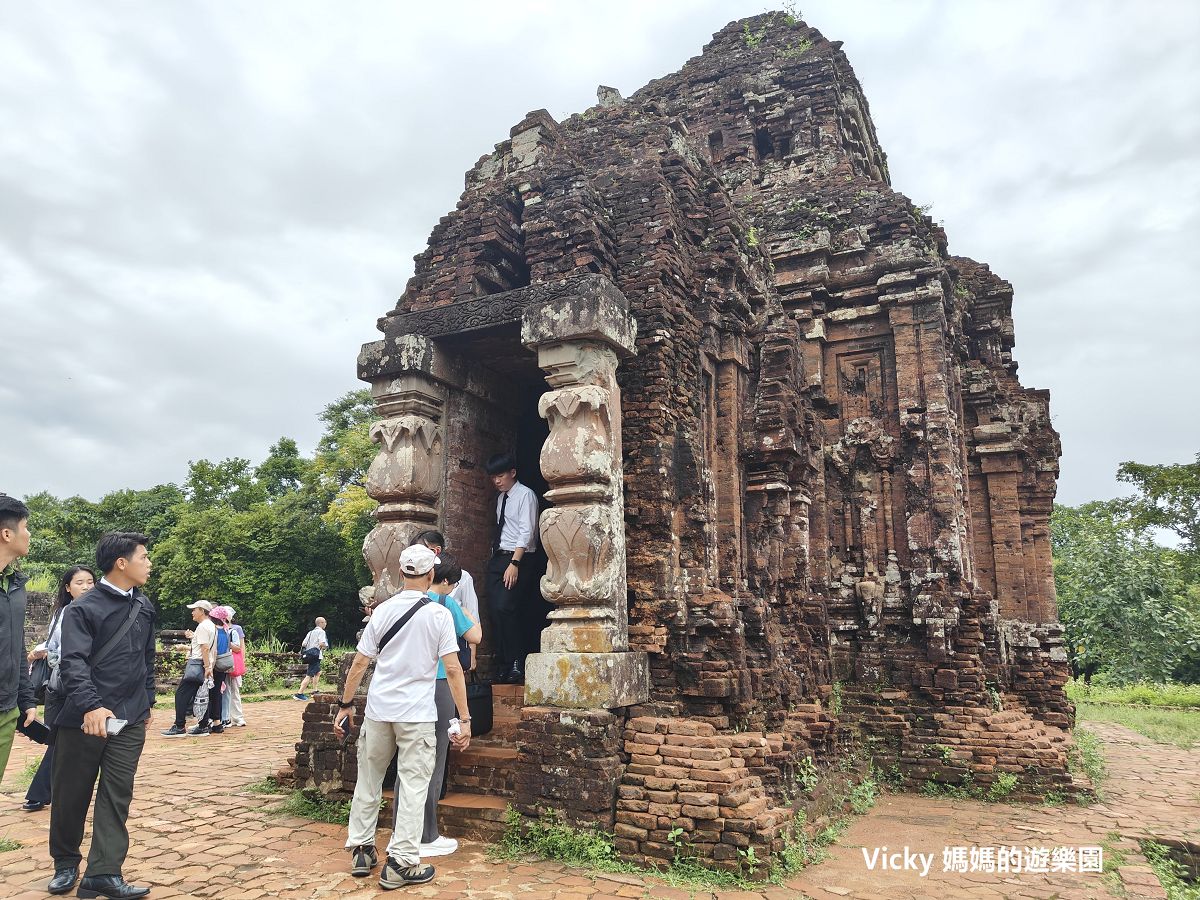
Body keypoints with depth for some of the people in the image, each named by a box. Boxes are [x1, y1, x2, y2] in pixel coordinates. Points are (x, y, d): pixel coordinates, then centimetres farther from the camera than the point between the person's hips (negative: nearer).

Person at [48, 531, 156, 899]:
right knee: (71, 795, 10)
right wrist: (90, 706, -32)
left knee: (117, 797, 2)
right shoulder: (83, 608, -8)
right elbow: (73, 662, -19)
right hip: (83, 719, -4)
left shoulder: (144, 606, 10)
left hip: (130, 722, 4)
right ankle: (66, 864, 29)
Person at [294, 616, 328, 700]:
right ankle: (299, 694, -13)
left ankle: (315, 691, 28)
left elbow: (303, 644, 12)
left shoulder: (311, 632, 18)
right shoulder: (321, 631, -8)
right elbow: (322, 643, -23)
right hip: (316, 656, -10)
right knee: (309, 675, -10)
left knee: (318, 672, 24)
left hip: (309, 655, 10)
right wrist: (326, 647, -3)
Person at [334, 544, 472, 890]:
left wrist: (345, 706, 13)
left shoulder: (383, 610, 2)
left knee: (369, 781, 17)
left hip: (378, 709, 4)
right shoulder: (439, 614, -7)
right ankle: (400, 863, 5)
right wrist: (464, 719, -8)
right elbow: (453, 669, -11)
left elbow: (359, 663, 3)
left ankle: (361, 850, 27)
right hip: (417, 714, -4)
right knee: (413, 787, 4)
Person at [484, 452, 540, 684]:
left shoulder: (526, 495, -6)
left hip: (517, 559, -7)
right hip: (497, 558, 8)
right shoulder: (500, 498, 17)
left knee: (505, 608, -19)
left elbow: (527, 532, -14)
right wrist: (496, 558, 7)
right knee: (497, 612, 3)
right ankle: (502, 666, 9)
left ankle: (516, 664, -11)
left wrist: (514, 563, -21)